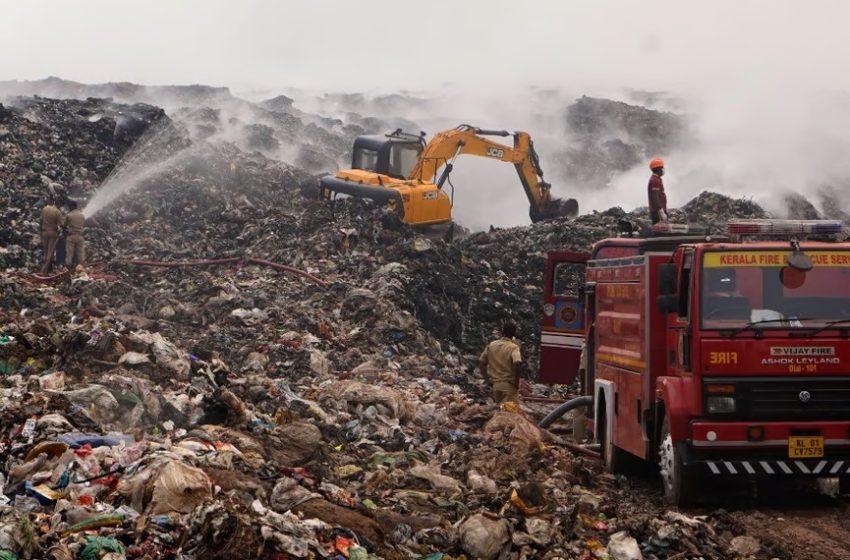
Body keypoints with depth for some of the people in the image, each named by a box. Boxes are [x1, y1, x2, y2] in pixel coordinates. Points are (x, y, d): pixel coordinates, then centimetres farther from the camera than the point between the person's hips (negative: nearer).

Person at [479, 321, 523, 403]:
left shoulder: (491, 345, 6)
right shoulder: (513, 347, -10)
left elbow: (481, 361, 9)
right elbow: (517, 363, -26)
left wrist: (487, 379, 12)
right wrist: (516, 382, -15)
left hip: (495, 385, 5)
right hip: (509, 385, -5)